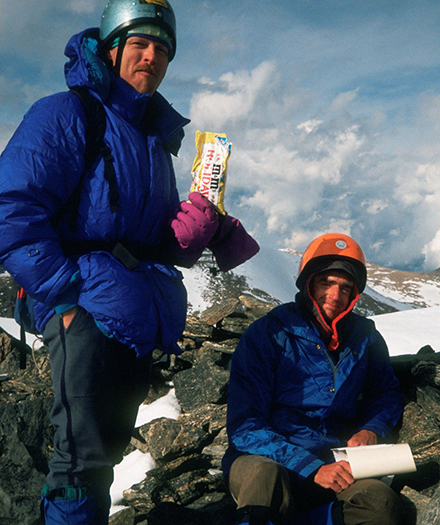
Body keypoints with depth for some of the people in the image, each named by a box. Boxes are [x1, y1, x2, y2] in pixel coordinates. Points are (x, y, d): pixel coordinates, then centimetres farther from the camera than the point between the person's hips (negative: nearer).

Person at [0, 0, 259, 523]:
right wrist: (65, 296, -18)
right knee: (85, 458, -13)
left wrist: (192, 235, 2)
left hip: (139, 318, 8)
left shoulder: (155, 141, 21)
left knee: (106, 452, 14)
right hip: (87, 306, -8)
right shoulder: (66, 114, -3)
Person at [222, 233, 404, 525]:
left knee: (381, 501, -30)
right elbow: (245, 427, -11)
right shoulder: (268, 334, -6)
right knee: (265, 477, -41)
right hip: (265, 458, -4)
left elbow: (387, 393, 26)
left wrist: (372, 429, 2)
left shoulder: (364, 337, 7)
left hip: (333, 462, 4)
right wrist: (312, 468, -21)